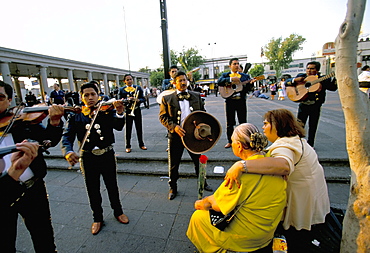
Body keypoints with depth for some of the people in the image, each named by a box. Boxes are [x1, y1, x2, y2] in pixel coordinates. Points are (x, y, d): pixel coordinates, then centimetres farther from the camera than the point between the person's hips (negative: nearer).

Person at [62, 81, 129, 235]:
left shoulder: (107, 112, -6)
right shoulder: (76, 117, -1)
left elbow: (118, 126, -22)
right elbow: (67, 137, -8)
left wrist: (119, 113, -43)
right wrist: (68, 152, -29)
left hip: (107, 156, -1)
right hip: (88, 158, 2)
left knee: (112, 186, 16)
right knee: (93, 190, 16)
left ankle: (118, 212, 40)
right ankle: (98, 218, 39)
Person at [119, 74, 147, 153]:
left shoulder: (138, 88, 5)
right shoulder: (122, 90, 3)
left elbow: (143, 99, 3)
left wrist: (137, 100, -17)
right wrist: (127, 99, -17)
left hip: (137, 110, 1)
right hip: (127, 111, -1)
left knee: (139, 128, 9)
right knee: (128, 129, 3)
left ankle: (141, 144, 22)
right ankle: (128, 146, 15)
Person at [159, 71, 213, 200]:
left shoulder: (196, 96, 7)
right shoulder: (167, 99, -2)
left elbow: (203, 113, 13)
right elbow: (163, 117, -5)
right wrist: (174, 127, -19)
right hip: (176, 135, -2)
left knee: (199, 160, 17)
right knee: (174, 163, 9)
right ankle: (173, 187, 32)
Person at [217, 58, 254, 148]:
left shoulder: (245, 76, 12)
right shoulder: (225, 75, 8)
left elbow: (248, 89, 4)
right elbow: (219, 82, -13)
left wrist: (251, 83, -16)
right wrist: (231, 79, -22)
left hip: (241, 101, 1)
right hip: (229, 101, -1)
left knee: (243, 122, 5)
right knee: (229, 123, 5)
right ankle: (230, 141, 17)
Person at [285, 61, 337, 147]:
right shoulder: (301, 77, 3)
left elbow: (333, 87, 1)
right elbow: (286, 82, -1)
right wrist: (295, 80, -19)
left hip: (315, 106, 1)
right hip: (303, 105, 0)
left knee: (313, 127, 9)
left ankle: (310, 145, 23)